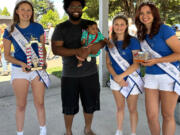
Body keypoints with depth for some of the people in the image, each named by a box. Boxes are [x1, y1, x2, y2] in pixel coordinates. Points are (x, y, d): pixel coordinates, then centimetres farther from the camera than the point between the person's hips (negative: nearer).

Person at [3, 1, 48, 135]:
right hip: (19, 70, -1)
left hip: (37, 69, 1)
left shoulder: (38, 27, -1)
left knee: (40, 103, 8)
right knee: (21, 105, 7)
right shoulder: (10, 31, -3)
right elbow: (7, 55, 1)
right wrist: (22, 64, -15)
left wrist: (43, 61, -12)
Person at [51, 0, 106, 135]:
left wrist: (98, 45, -17)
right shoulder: (61, 28, 0)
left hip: (90, 73, 3)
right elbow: (55, 49, -11)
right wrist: (76, 51, -26)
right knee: (69, 106, 9)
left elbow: (103, 40, 9)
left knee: (90, 104, 13)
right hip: (69, 75, -2)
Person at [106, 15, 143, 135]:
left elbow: (136, 64, -15)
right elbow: (108, 63, 5)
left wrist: (121, 76, -20)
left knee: (132, 109, 9)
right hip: (115, 80, 4)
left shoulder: (133, 41, -11)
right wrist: (115, 77, -11)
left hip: (131, 80, -4)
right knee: (120, 108, 16)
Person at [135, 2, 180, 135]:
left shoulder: (164, 29, -11)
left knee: (167, 115, 7)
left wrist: (156, 61, -20)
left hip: (169, 77, -5)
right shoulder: (142, 34, 9)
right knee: (151, 116, 6)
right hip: (150, 76, 5)